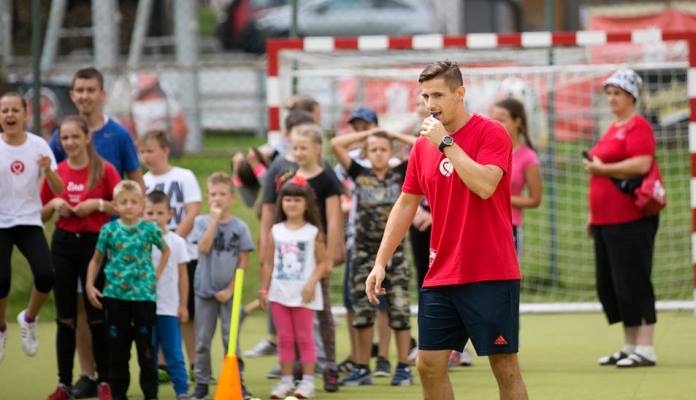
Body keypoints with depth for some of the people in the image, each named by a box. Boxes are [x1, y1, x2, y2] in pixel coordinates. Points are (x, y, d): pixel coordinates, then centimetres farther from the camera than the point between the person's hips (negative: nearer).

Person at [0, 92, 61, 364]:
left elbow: (58, 190, -2)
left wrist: (48, 170, -22)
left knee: (45, 275, -19)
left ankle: (29, 319, 11)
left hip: (29, 222, 1)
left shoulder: (39, 146, -2)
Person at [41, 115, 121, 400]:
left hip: (95, 242, -3)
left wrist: (98, 204, -17)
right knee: (65, 317, 4)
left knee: (97, 316, 0)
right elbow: (42, 215, 13)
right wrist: (53, 204, -7)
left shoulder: (104, 170, -4)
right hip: (64, 243, 3)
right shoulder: (55, 172, 5)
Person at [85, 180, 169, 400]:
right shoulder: (109, 230, 0)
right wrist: (89, 285, 2)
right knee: (117, 348, 5)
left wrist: (157, 274, 8)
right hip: (115, 295, 1)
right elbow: (96, 259, 11)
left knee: (146, 347, 2)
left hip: (144, 293, -1)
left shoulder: (149, 229, -1)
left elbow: (165, 250, 17)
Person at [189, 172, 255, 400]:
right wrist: (215, 219, -17)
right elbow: (204, 248, -17)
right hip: (204, 289, 1)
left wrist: (231, 289, -9)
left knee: (231, 339, 0)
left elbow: (244, 261, -2)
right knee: (203, 340, 5)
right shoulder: (202, 222, 0)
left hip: (229, 292, -1)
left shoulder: (239, 227, -1)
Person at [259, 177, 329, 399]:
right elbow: (268, 263, 9)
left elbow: (322, 263, -3)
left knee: (304, 338, 2)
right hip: (280, 291, 3)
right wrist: (263, 289, 7)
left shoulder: (313, 232, -2)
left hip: (303, 293, -3)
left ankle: (307, 381, 6)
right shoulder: (276, 231, 6)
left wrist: (312, 283, -16)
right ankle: (286, 381, 13)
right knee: (284, 338, 7)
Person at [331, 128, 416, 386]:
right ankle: (362, 369, 12)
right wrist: (367, 134, 5)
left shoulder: (400, 175, 2)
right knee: (362, 312, 5)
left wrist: (395, 135, 3)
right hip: (364, 253, 2)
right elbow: (336, 144, -1)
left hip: (394, 251, -2)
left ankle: (404, 368, 5)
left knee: (399, 311, -1)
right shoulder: (360, 174, 5)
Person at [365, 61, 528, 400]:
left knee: (504, 367, -2)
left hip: (491, 275, -6)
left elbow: (484, 185, -23)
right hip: (439, 278, 6)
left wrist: (446, 142, -19)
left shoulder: (491, 133, -7)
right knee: (429, 365, 2)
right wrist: (381, 261, 11)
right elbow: (405, 205, 16)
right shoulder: (423, 145, 11)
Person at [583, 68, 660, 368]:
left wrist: (603, 169, -17)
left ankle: (645, 349, -5)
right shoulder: (613, 129, 19)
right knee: (609, 284, 10)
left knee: (632, 282, -9)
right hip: (606, 220, 10)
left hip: (630, 220, -10)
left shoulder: (638, 126, -9)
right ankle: (630, 346, 17)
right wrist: (594, 214, 25)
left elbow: (642, 164, -23)